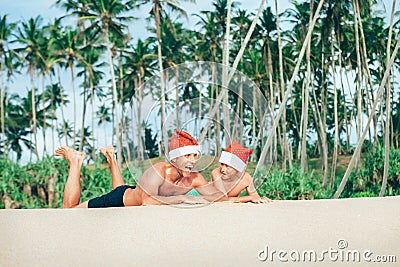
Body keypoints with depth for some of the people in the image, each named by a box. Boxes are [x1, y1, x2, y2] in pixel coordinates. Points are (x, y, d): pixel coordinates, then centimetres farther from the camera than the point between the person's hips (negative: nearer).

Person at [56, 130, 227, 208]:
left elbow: (221, 197, -19)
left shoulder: (195, 179, -23)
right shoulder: (157, 171, -41)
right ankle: (75, 162, 22)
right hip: (120, 199, -7)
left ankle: (112, 159, 53)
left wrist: (201, 199, -41)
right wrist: (183, 198, -54)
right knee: (69, 209, 8)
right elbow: (148, 201, -53)